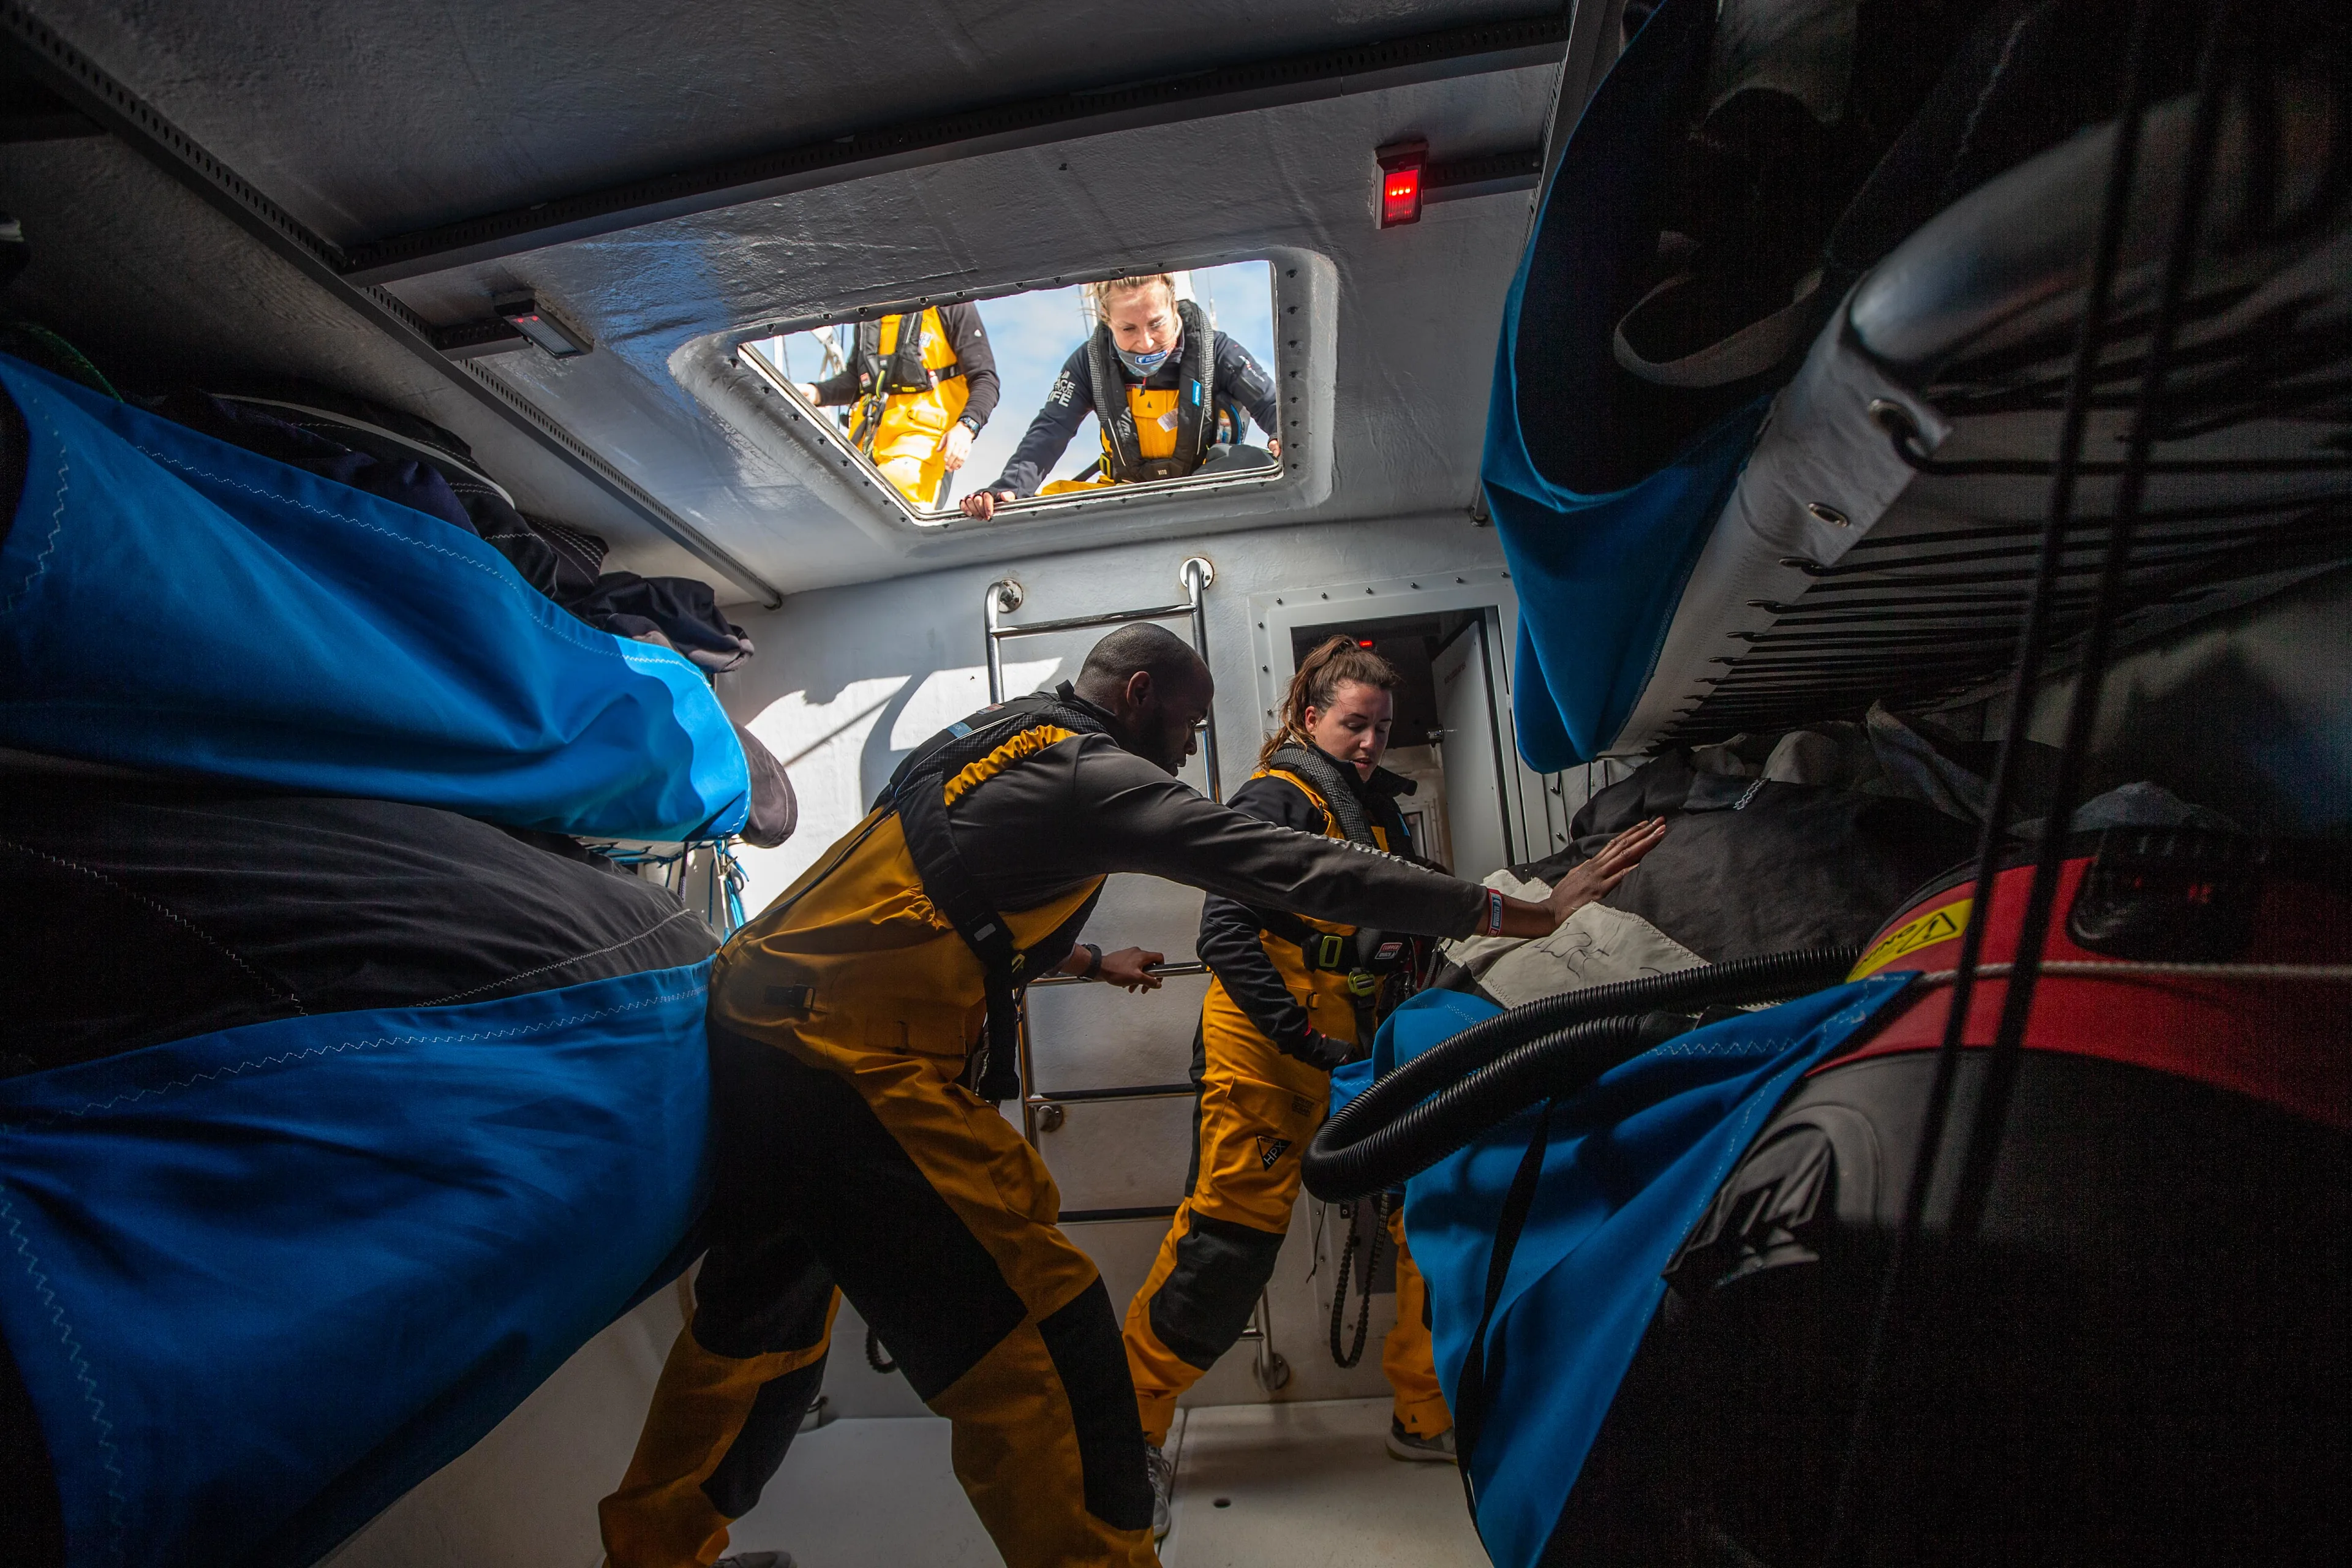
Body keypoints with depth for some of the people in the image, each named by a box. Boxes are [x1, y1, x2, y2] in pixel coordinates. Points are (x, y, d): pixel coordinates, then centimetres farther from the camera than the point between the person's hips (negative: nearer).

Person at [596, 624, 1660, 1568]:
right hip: (858, 1064, -10)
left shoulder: (985, 742, 18)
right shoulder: (1092, 773, -9)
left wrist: (1086, 962, 43)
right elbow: (1285, 866, -15)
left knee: (761, 1319, 27)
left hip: (755, 1024, 10)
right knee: (1040, 1348, -8)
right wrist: (1501, 913, -11)